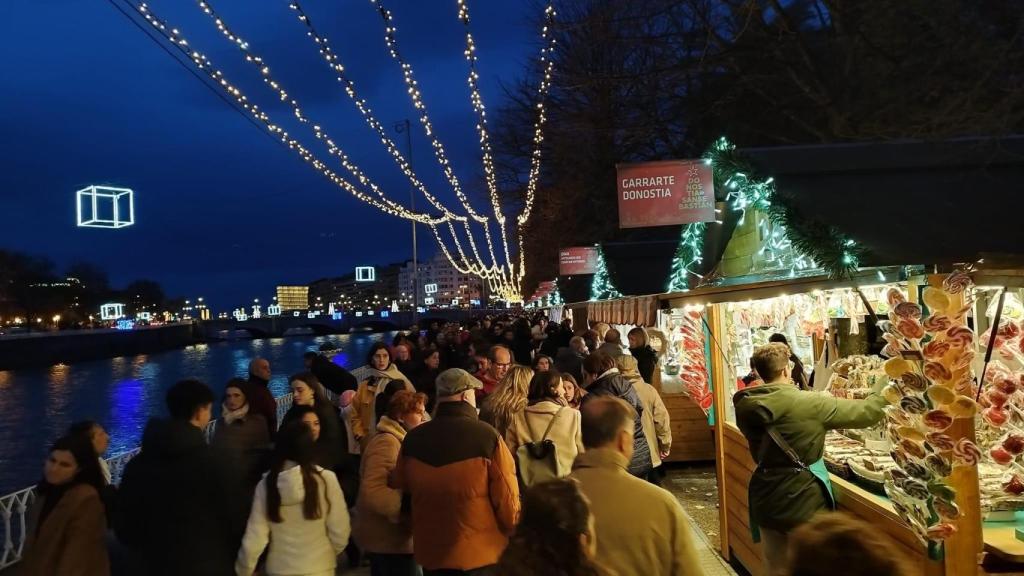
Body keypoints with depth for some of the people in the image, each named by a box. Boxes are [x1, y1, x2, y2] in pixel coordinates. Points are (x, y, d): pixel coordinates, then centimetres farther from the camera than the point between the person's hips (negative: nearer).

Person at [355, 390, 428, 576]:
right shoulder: (387, 442, -19)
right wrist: (409, 511, -29)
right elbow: (373, 491, -29)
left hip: (387, 536, 10)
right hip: (390, 538, -10)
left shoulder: (399, 440, 15)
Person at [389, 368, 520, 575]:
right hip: (481, 554, -3)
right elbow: (507, 500, -15)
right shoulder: (486, 436, -18)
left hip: (430, 553, 4)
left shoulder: (412, 438, -5)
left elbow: (399, 490, 8)